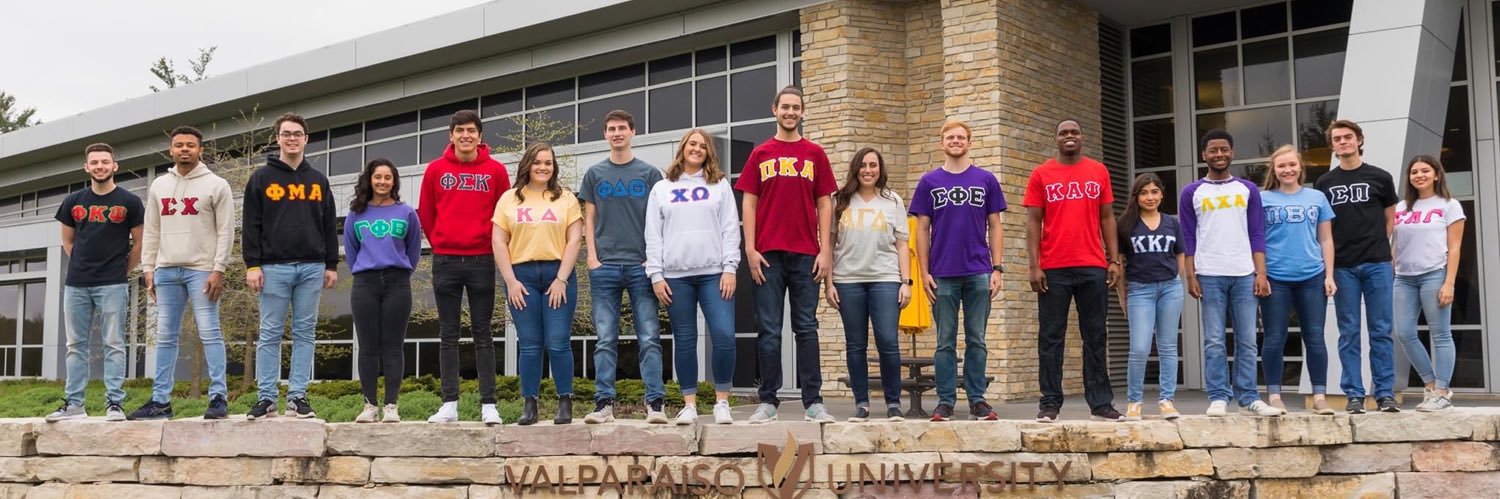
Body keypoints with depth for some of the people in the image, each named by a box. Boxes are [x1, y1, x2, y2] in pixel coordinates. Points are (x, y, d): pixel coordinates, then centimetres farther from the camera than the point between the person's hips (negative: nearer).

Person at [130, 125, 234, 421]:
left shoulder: (216, 185, 0)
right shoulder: (159, 186, 14)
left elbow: (225, 232, -5)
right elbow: (151, 232, 15)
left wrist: (218, 270, -12)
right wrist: (148, 269, 8)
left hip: (201, 270, -5)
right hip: (166, 270, 5)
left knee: (209, 333, -7)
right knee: (165, 336, 6)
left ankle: (218, 398, -6)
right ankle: (160, 401, 10)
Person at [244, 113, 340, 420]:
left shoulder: (318, 180, 14)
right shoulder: (262, 178, 6)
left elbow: (330, 225, 14)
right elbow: (251, 225, 0)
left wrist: (332, 265, 7)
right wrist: (252, 265, -7)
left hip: (312, 268, 3)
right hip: (274, 267, -2)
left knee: (305, 333, 3)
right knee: (270, 334, -1)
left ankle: (298, 396, 6)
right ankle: (267, 398, 3)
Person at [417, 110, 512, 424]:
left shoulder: (496, 170, 1)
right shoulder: (435, 169, 3)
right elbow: (425, 213, 10)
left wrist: (491, 245, 6)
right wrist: (440, 244, 12)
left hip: (482, 260, -1)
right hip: (445, 262, 1)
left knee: (482, 333, 2)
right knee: (448, 334, 5)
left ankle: (488, 405, 3)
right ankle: (449, 404, 8)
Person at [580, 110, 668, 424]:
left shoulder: (649, 173, 8)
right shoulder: (595, 174, 12)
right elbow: (589, 219, 12)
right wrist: (592, 257, 0)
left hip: (642, 266, -1)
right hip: (605, 267, 1)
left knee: (649, 339, -4)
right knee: (606, 340, 2)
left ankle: (656, 403, -3)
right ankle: (604, 403, 4)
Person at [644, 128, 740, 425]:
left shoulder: (720, 185, 12)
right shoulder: (661, 189, 14)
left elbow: (730, 229, 5)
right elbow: (653, 235, 9)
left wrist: (730, 268, -6)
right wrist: (656, 275, -1)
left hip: (714, 273, -1)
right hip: (675, 275, 1)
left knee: (724, 336, -11)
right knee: (684, 341, 3)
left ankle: (722, 401, 1)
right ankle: (689, 404, 10)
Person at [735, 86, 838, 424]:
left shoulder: (814, 154, 10)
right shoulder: (760, 154, 10)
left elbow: (824, 204, 8)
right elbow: (749, 203, 7)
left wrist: (825, 250, -1)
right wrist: (750, 249, -3)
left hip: (806, 254, 0)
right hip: (768, 255, 0)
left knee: (806, 328, 2)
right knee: (769, 330, 1)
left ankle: (813, 402, 4)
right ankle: (768, 401, 6)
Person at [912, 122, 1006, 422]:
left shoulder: (986, 180, 8)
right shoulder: (929, 181, 7)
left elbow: (995, 227, 8)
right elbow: (922, 229, 6)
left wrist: (997, 268, -2)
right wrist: (924, 272, -1)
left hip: (979, 273, 0)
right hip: (943, 275, 0)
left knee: (976, 340, 4)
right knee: (946, 342, 4)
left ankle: (977, 400, 10)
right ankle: (945, 402, 8)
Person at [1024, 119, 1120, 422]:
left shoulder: (1099, 172, 10)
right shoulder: (1041, 175, 5)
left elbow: (1107, 218, 11)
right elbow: (1033, 222, 2)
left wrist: (1114, 260, 3)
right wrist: (1034, 266, -6)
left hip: (1093, 268, 2)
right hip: (1053, 269, -2)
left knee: (1095, 337, 5)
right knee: (1051, 337, 1)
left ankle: (1100, 404, 10)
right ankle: (1050, 404, 6)